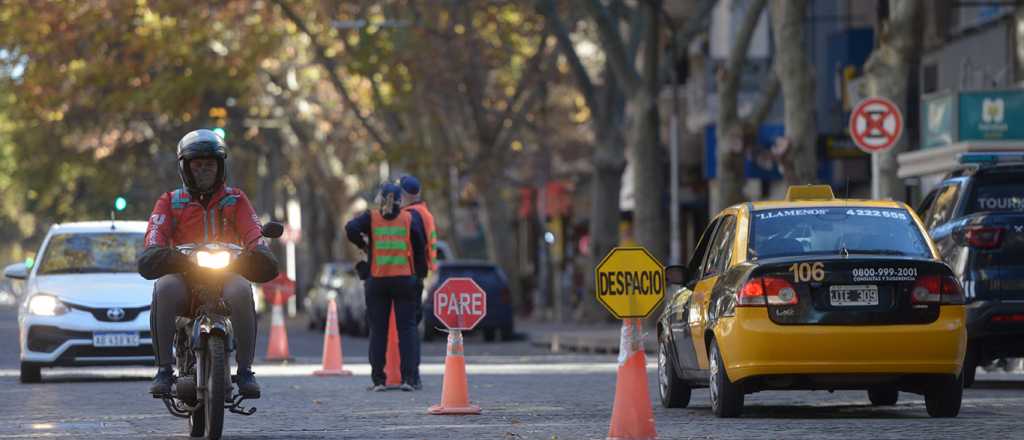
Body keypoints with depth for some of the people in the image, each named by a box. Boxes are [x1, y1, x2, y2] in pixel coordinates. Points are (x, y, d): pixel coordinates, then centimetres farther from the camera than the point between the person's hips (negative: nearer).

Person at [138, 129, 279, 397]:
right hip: (182, 273, 0)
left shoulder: (235, 200, 19)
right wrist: (154, 251, -22)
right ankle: (164, 369, -33)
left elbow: (252, 231, 5)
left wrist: (260, 252, -17)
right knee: (164, 289, -36)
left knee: (241, 291, -36)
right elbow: (156, 230, 1)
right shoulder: (170, 201, 18)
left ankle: (245, 370, -32)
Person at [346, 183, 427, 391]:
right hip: (405, 280, 0)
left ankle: (378, 379, 5)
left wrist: (362, 244, 1)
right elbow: (420, 248, 0)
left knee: (378, 330, 7)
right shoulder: (410, 218, 2)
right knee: (407, 328, 3)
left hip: (377, 281, 0)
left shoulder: (371, 217, 0)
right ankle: (409, 378, -5)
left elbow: (351, 228, -16)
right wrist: (421, 274, 8)